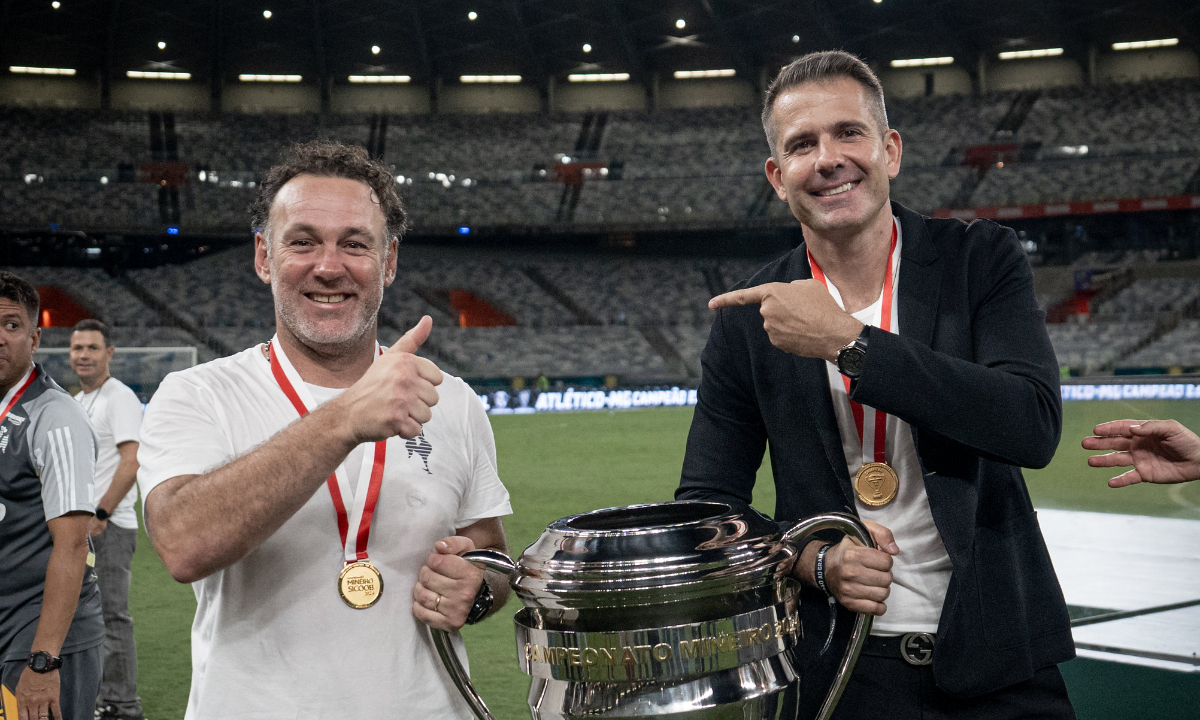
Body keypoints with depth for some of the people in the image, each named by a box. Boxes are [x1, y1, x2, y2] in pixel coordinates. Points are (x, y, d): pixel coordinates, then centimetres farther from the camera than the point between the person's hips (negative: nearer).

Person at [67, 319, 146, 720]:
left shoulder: (119, 398, -10)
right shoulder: (76, 402, 17)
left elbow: (131, 462, -20)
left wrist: (100, 515, -20)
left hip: (109, 528, -9)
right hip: (79, 525, 9)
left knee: (112, 615, -7)